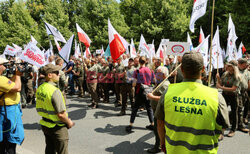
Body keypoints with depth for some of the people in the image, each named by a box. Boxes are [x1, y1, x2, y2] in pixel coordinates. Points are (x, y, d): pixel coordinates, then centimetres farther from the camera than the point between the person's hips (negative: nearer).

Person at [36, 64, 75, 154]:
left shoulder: (40, 88, -1)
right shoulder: (55, 91, -27)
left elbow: (40, 108, 9)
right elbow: (61, 114, -26)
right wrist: (69, 122, -9)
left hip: (45, 125, 8)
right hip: (57, 128, -8)